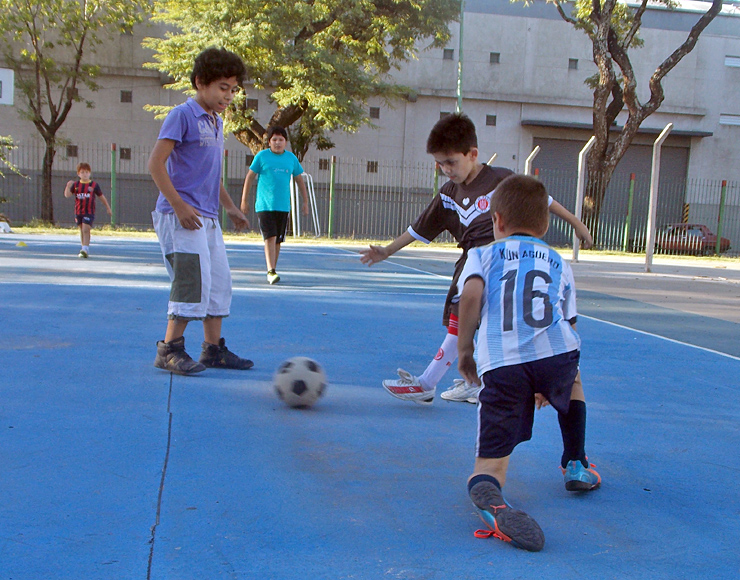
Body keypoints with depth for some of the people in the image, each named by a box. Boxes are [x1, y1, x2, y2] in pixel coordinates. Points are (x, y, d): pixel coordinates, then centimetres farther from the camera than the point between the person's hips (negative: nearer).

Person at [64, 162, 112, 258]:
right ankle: (84, 249, 25)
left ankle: (85, 249, -20)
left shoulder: (94, 185, 0)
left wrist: (108, 208, 13)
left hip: (89, 212, -4)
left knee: (86, 230, -16)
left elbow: (101, 197, 9)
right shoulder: (75, 185, 6)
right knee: (82, 231, 14)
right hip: (78, 212, 4)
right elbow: (67, 195, 1)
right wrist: (68, 186, -15)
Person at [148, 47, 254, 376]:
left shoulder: (217, 123, 17)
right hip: (182, 217, -9)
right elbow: (156, 163, -14)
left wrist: (230, 207, 21)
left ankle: (214, 349, 21)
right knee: (193, 282, -12)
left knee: (219, 281, 11)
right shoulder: (182, 115, -8)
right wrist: (179, 206, -20)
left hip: (208, 219, 9)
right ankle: (169, 350, 0)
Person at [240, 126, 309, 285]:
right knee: (270, 237, -14)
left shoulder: (292, 158, 9)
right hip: (264, 205, -3)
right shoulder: (261, 156, 0)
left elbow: (299, 180, 18)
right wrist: (244, 200, 3)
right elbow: (250, 177, 5)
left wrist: (305, 201, 16)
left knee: (278, 240, 8)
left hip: (283, 206, 4)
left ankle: (272, 270, 21)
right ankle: (271, 271, -18)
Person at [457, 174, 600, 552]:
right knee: (572, 383, 39)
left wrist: (465, 349, 8)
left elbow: (471, 293, -3)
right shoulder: (559, 263, 27)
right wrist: (550, 382, 38)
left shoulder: (482, 255, 19)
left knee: (491, 462, 4)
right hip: (556, 354, 2)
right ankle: (575, 466, 38)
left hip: (500, 364, -2)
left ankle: (488, 496, -29)